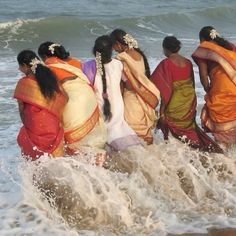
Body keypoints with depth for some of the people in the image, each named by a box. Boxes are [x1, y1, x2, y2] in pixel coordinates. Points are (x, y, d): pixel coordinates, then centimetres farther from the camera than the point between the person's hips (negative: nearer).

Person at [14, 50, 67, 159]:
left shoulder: (24, 83, -9)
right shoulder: (50, 77, 2)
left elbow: (22, 109, -1)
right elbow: (62, 100, 3)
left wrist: (26, 124, 15)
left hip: (36, 128, -4)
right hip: (55, 129, 4)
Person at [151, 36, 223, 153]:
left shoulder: (166, 63, -14)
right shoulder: (188, 62, 2)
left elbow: (165, 89, -16)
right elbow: (192, 83, 9)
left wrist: (162, 111, -12)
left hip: (175, 103, -6)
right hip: (190, 101, 6)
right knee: (189, 128, 20)